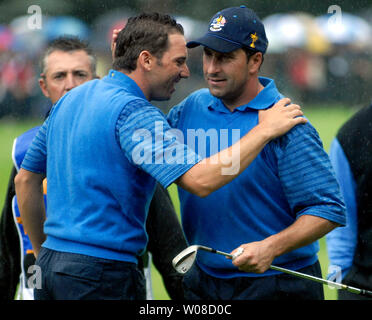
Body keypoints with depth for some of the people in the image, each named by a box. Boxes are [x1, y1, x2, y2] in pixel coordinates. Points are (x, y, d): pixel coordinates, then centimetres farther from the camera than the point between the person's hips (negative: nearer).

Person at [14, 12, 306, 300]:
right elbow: (200, 180, -26)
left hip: (53, 259, 9)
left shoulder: (70, 99, 13)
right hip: (99, 275, -9)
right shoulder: (132, 112, -16)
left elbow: (26, 179, 19)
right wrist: (264, 130, -15)